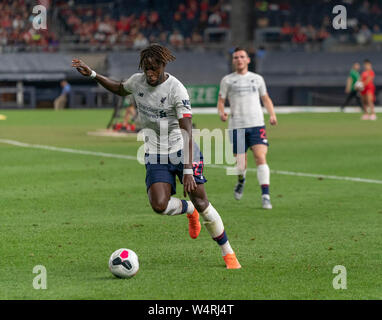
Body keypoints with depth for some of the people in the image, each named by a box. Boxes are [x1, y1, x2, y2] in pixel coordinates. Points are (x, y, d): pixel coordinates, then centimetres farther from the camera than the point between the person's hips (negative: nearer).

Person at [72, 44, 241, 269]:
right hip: (156, 156, 4)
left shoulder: (177, 90, -19)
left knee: (202, 203, -7)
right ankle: (189, 210, 17)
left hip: (182, 152, -4)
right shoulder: (137, 81, -1)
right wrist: (92, 75, 15)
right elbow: (120, 89, 26)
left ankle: (228, 253, 11)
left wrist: (188, 171, -31)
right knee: (159, 205, -19)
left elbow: (187, 132, -24)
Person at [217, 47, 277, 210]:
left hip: (257, 124, 1)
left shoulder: (257, 79, 14)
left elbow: (265, 98, 24)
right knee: (240, 164, -2)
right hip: (236, 126, -1)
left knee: (261, 158, -17)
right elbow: (221, 100, 11)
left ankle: (265, 195, -20)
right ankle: (241, 181, 34)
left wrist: (272, 114, 7)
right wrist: (221, 112, -11)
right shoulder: (227, 80, 9)